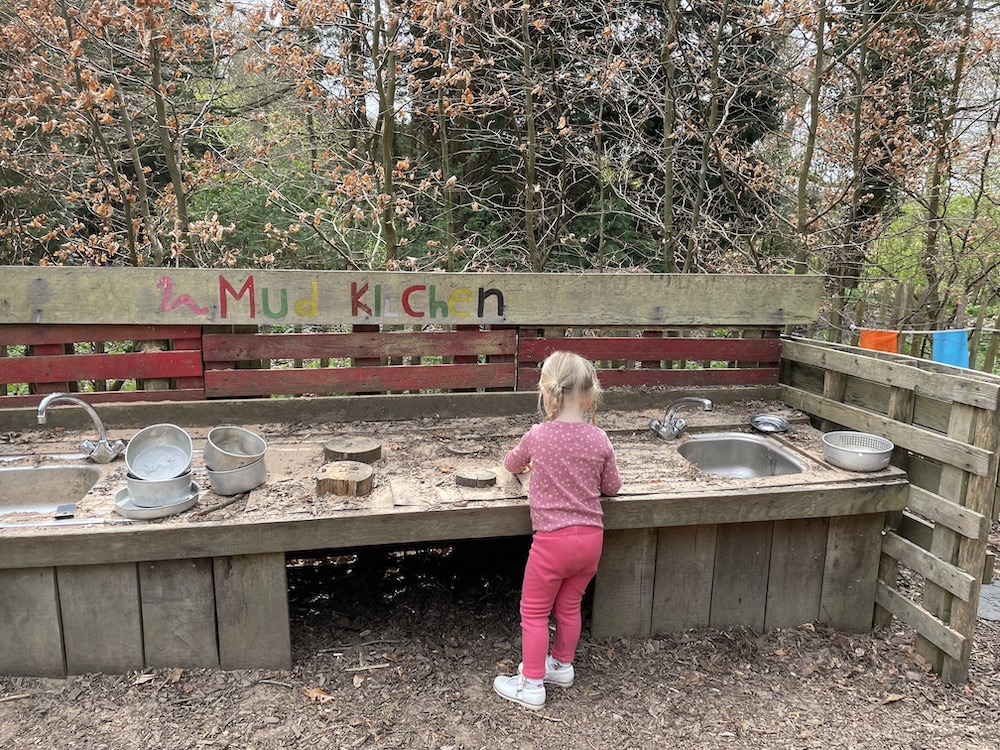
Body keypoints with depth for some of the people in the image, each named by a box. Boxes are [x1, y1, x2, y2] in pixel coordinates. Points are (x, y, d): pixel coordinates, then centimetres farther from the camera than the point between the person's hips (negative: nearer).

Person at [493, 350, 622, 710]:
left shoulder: (537, 436, -11)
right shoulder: (599, 440, -6)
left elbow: (511, 464, 10)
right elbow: (612, 487, 7)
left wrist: (529, 464, 31)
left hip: (552, 539, -4)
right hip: (591, 536, 4)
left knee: (534, 611, 13)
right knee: (569, 606, 23)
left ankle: (532, 684, 21)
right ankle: (562, 665, 41)